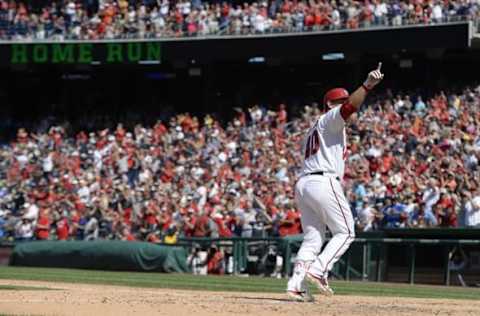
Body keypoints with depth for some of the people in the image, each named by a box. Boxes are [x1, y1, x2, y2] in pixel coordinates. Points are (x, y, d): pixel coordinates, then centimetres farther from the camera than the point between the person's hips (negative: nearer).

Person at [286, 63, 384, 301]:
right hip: (324, 182, -9)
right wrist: (367, 86, -29)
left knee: (313, 237, 8)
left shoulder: (313, 130, 30)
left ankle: (296, 285, -3)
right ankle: (318, 271, -16)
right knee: (345, 232, -1)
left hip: (302, 183, 9)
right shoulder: (330, 119, 2)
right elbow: (350, 106, -18)